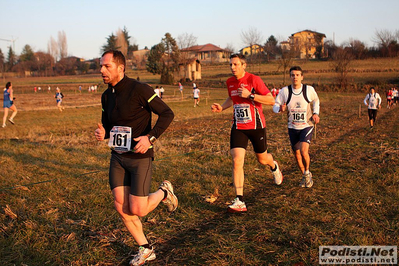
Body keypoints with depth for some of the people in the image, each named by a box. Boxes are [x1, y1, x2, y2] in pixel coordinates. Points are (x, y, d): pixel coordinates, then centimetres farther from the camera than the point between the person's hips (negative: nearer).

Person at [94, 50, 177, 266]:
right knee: (121, 207, 2)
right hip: (118, 157, 7)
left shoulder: (139, 90, -15)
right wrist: (103, 133, -4)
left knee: (137, 210, -7)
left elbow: (167, 114, -13)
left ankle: (163, 193, 25)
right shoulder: (106, 96, 7)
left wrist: (150, 137, -24)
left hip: (140, 157, -7)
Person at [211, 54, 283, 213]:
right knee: (237, 160, -14)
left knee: (262, 159, 14)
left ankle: (274, 166, 55)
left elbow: (271, 100, -15)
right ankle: (239, 202, -13)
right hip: (238, 127, 3)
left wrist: (250, 95, -24)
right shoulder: (230, 82, 4)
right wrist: (222, 107, 6)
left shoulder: (254, 80, -13)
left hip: (256, 126, -3)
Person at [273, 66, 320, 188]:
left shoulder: (309, 89, -8)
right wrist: (280, 109, -25)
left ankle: (307, 172, 8)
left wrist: (316, 113, 0)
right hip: (292, 128, 2)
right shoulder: (284, 91, -9)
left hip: (307, 126, -2)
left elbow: (316, 100, 13)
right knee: (297, 155, 8)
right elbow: (275, 106, -2)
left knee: (304, 151, -21)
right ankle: (305, 177, 33)